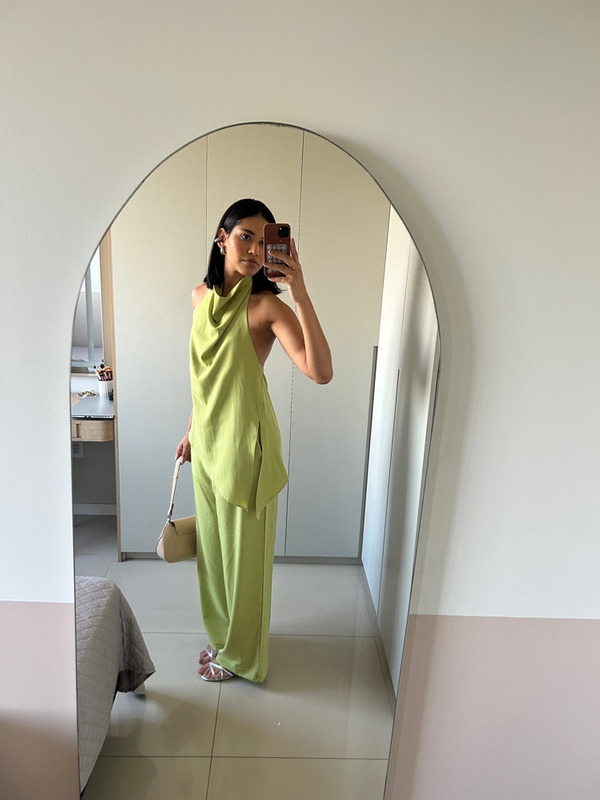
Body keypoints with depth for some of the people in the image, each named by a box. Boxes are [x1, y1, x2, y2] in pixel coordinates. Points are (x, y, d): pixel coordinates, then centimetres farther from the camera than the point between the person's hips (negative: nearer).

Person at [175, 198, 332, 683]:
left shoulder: (266, 305, -16)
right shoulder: (201, 296, 4)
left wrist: (302, 297, -36)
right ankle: (222, 635, 45)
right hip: (207, 440, 7)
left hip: (246, 442, -7)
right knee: (213, 542, 21)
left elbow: (321, 372, -30)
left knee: (243, 552, 9)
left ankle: (241, 655, 33)